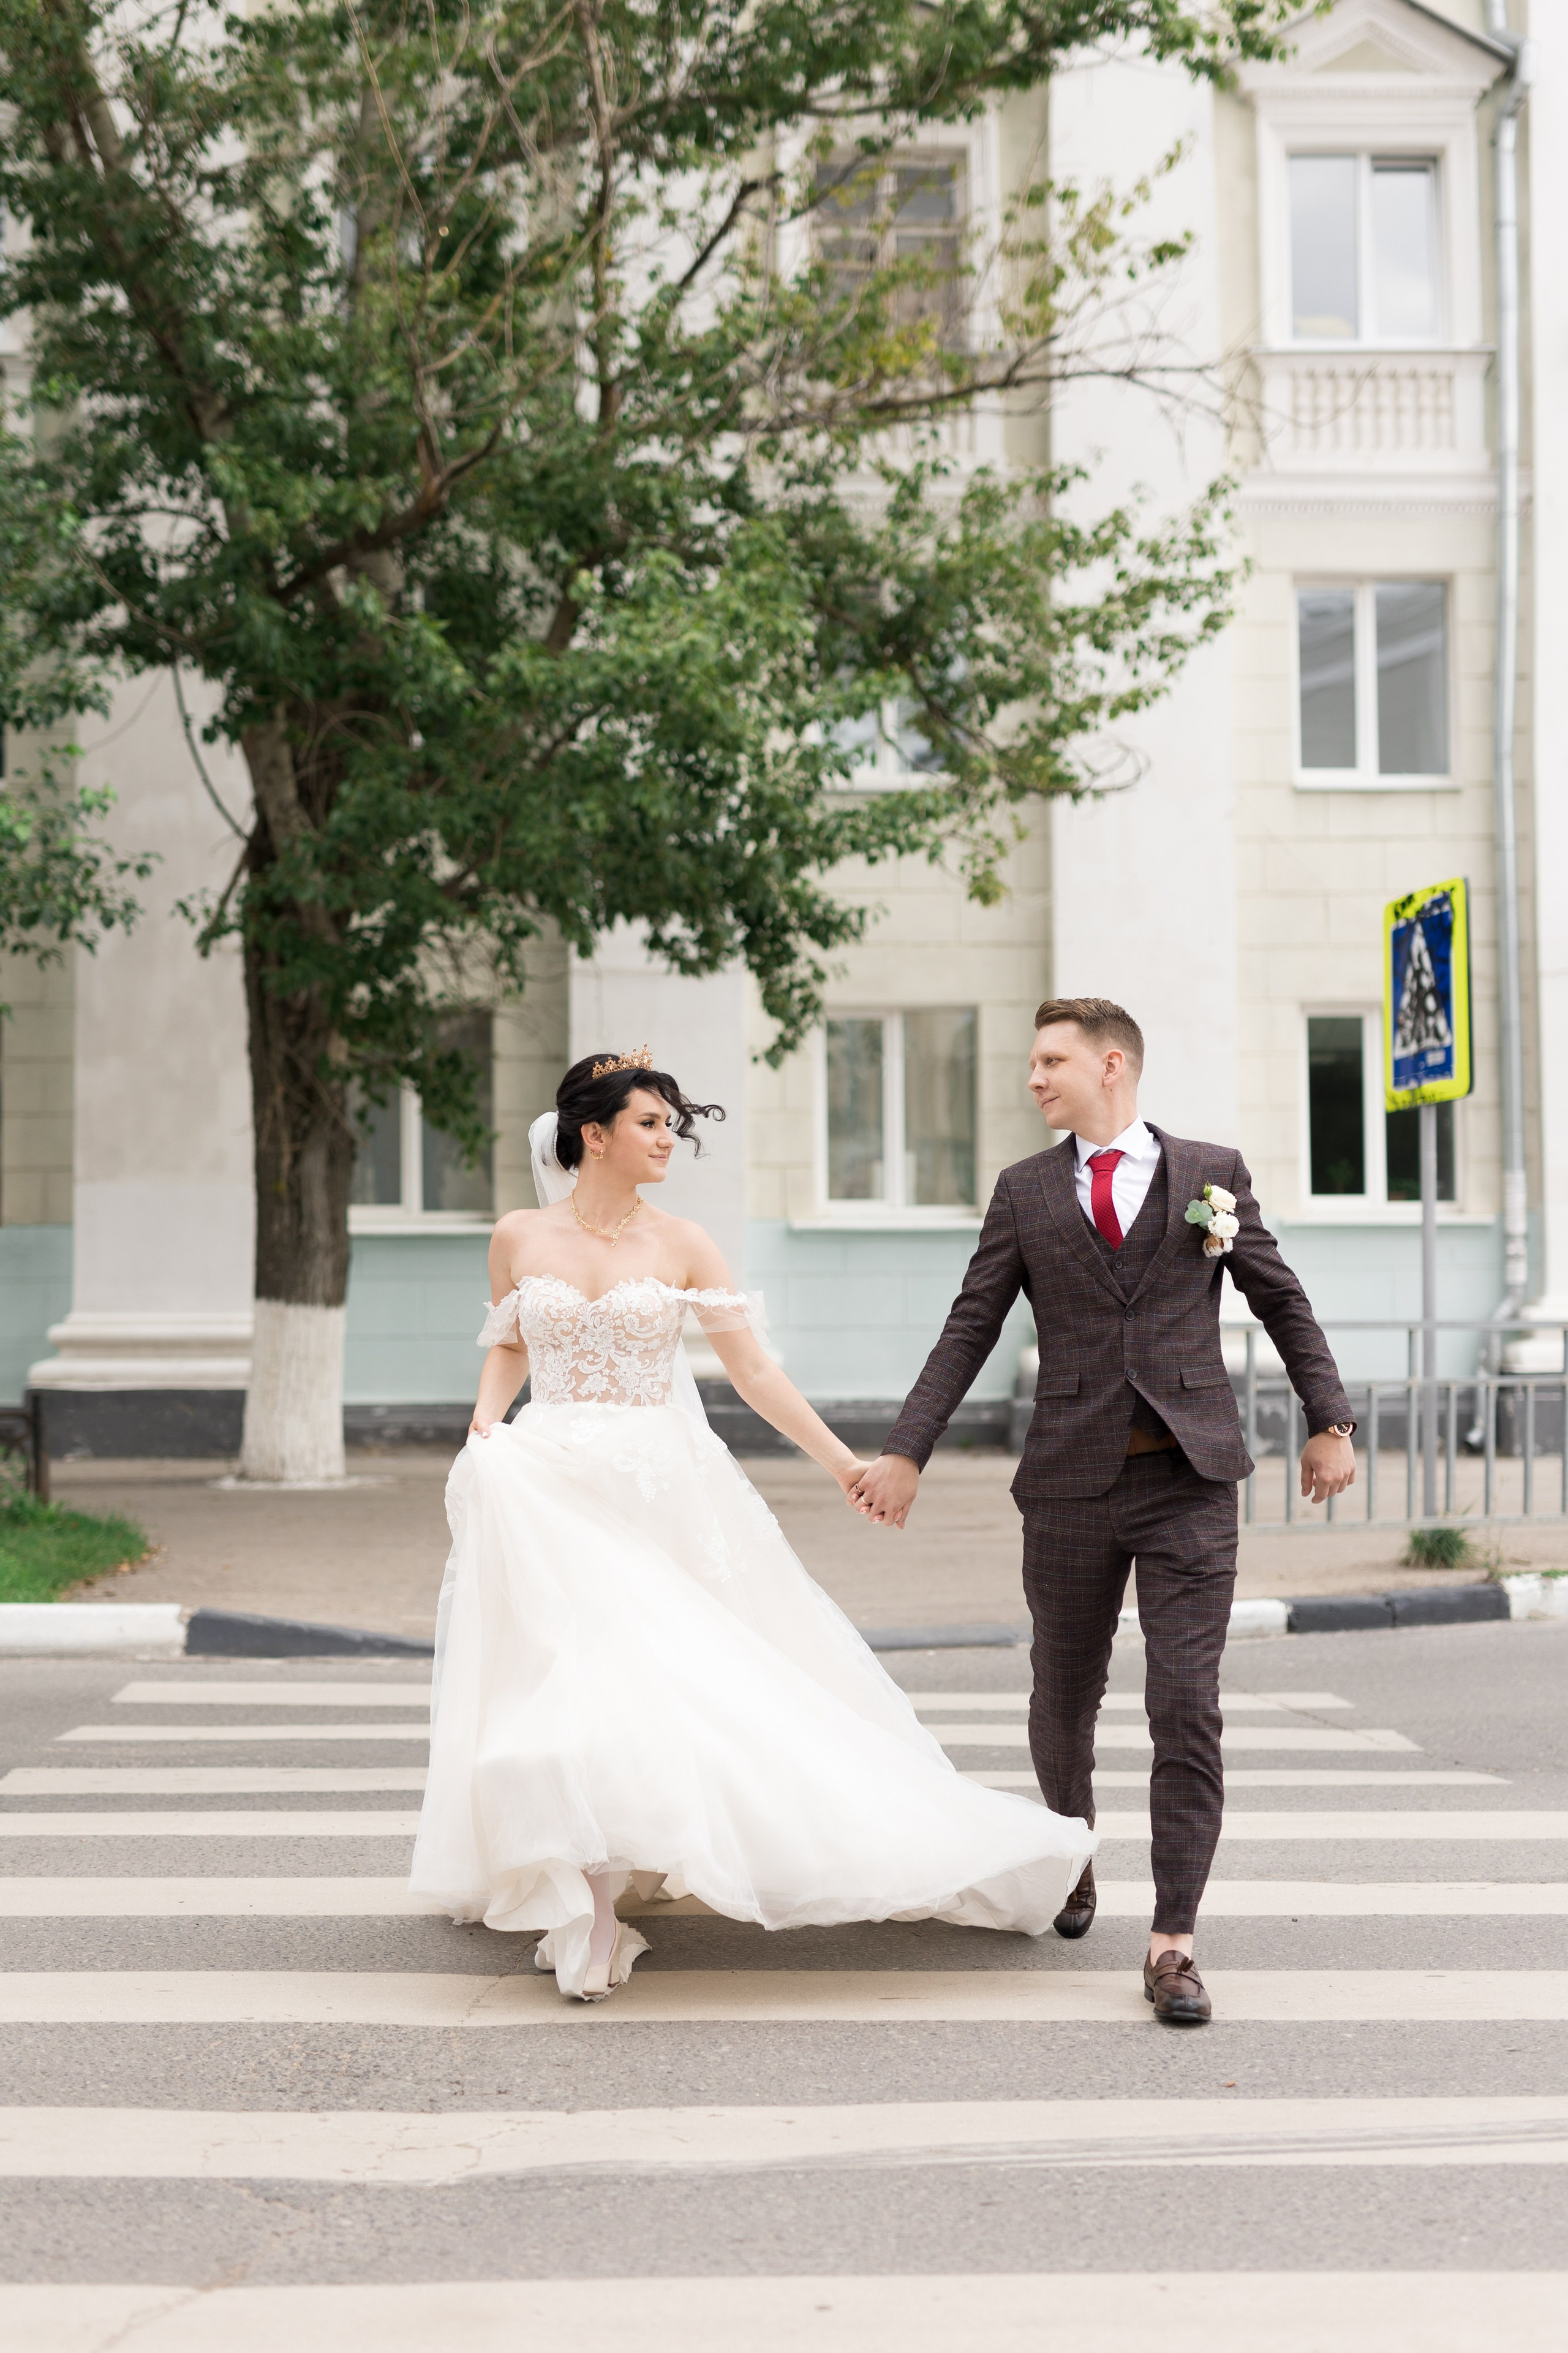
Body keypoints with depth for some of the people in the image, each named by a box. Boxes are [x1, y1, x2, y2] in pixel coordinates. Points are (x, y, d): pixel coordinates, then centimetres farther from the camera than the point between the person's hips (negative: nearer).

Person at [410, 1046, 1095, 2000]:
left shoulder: (681, 1244, 1)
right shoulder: (521, 1238, 4)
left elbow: (755, 1369, 0)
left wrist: (842, 1461, -5)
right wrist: (486, 1423, -1)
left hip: (661, 1491, 1)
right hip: (551, 1490, 0)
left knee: (710, 1679, -4)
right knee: (567, 1670, -8)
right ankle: (584, 1911, 6)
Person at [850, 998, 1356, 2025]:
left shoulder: (1211, 1172, 6)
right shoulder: (1025, 1192, 7)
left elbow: (1282, 1300, 11)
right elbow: (970, 1331, 5)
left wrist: (1331, 1421, 5)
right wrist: (906, 1453, -2)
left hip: (1190, 1481, -1)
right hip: (1074, 1481, 2)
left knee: (1187, 1710, -8)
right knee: (1065, 1698, 14)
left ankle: (1173, 1943, -3)